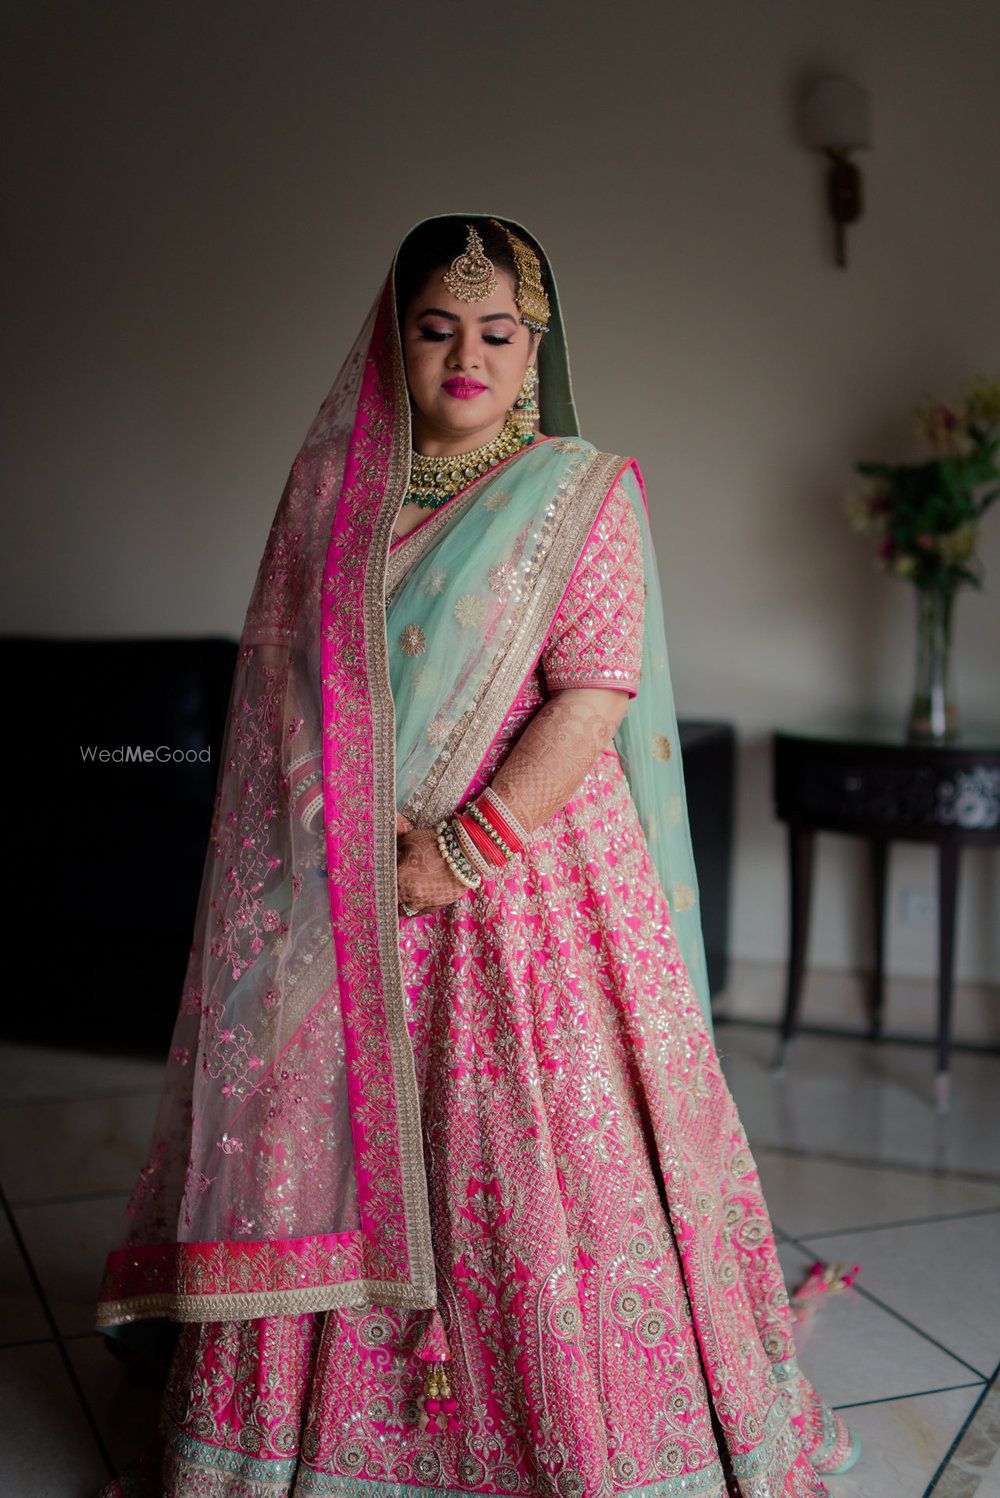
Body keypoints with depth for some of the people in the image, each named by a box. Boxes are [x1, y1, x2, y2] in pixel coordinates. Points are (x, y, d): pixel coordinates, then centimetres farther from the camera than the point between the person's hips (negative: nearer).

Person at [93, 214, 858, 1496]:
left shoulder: (584, 492, 1)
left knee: (539, 1173, 0)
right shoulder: (330, 486, 11)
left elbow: (594, 694, -8)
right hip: (345, 903, 3)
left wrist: (465, 850, -15)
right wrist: (350, 820, -6)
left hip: (533, 881, -3)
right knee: (330, 1153, 7)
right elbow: (279, 679, 8)